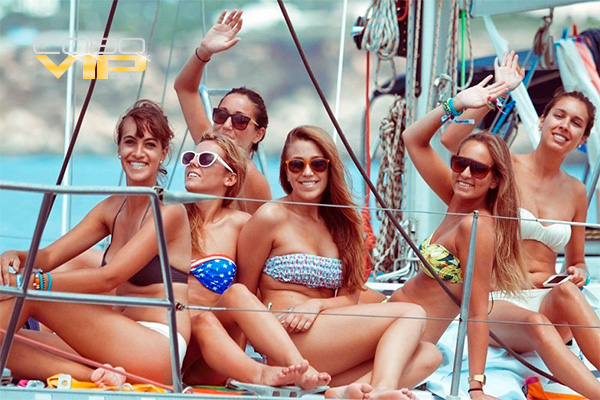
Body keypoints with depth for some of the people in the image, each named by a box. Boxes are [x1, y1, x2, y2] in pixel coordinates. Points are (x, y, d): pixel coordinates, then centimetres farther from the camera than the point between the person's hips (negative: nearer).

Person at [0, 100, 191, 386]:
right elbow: (50, 256, 10)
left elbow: (110, 277, -18)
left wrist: (34, 281, -27)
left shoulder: (169, 211, -8)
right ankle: (95, 375, -24)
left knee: (29, 296, -19)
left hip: (158, 349, -8)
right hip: (124, 345, 8)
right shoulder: (113, 208, 17)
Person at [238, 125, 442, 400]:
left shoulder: (343, 222, 18)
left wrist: (316, 305, -10)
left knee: (428, 355, -13)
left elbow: (349, 299, 12)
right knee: (411, 314, -18)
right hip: (287, 340, -7)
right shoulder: (271, 218, 0)